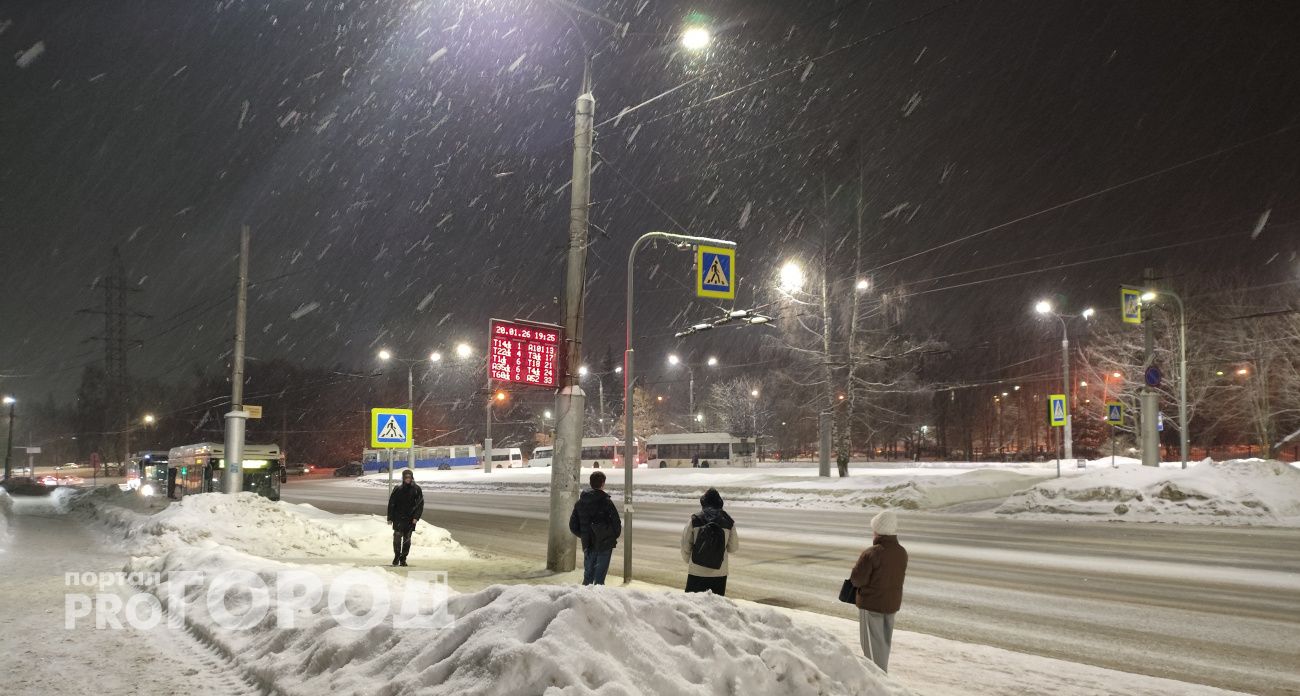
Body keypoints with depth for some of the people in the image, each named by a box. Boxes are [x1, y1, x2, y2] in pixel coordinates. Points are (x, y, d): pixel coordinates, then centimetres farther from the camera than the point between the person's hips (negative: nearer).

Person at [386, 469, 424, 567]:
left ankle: (403, 559, 14)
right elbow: (391, 504, 3)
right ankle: (396, 556, 7)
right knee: (397, 537, -8)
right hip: (398, 519, -1)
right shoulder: (398, 490, 0)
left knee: (407, 540, 6)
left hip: (410, 519, 1)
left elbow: (420, 504, 1)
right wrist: (390, 518, -1)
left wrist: (416, 517, -9)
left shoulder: (416, 490, 1)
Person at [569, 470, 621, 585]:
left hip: (588, 544, 4)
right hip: (605, 544, -4)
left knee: (588, 574, 14)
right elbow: (616, 523, -10)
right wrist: (614, 536, 8)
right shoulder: (606, 502, -12)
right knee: (600, 576, 0)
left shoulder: (580, 502, 5)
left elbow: (573, 525, 9)